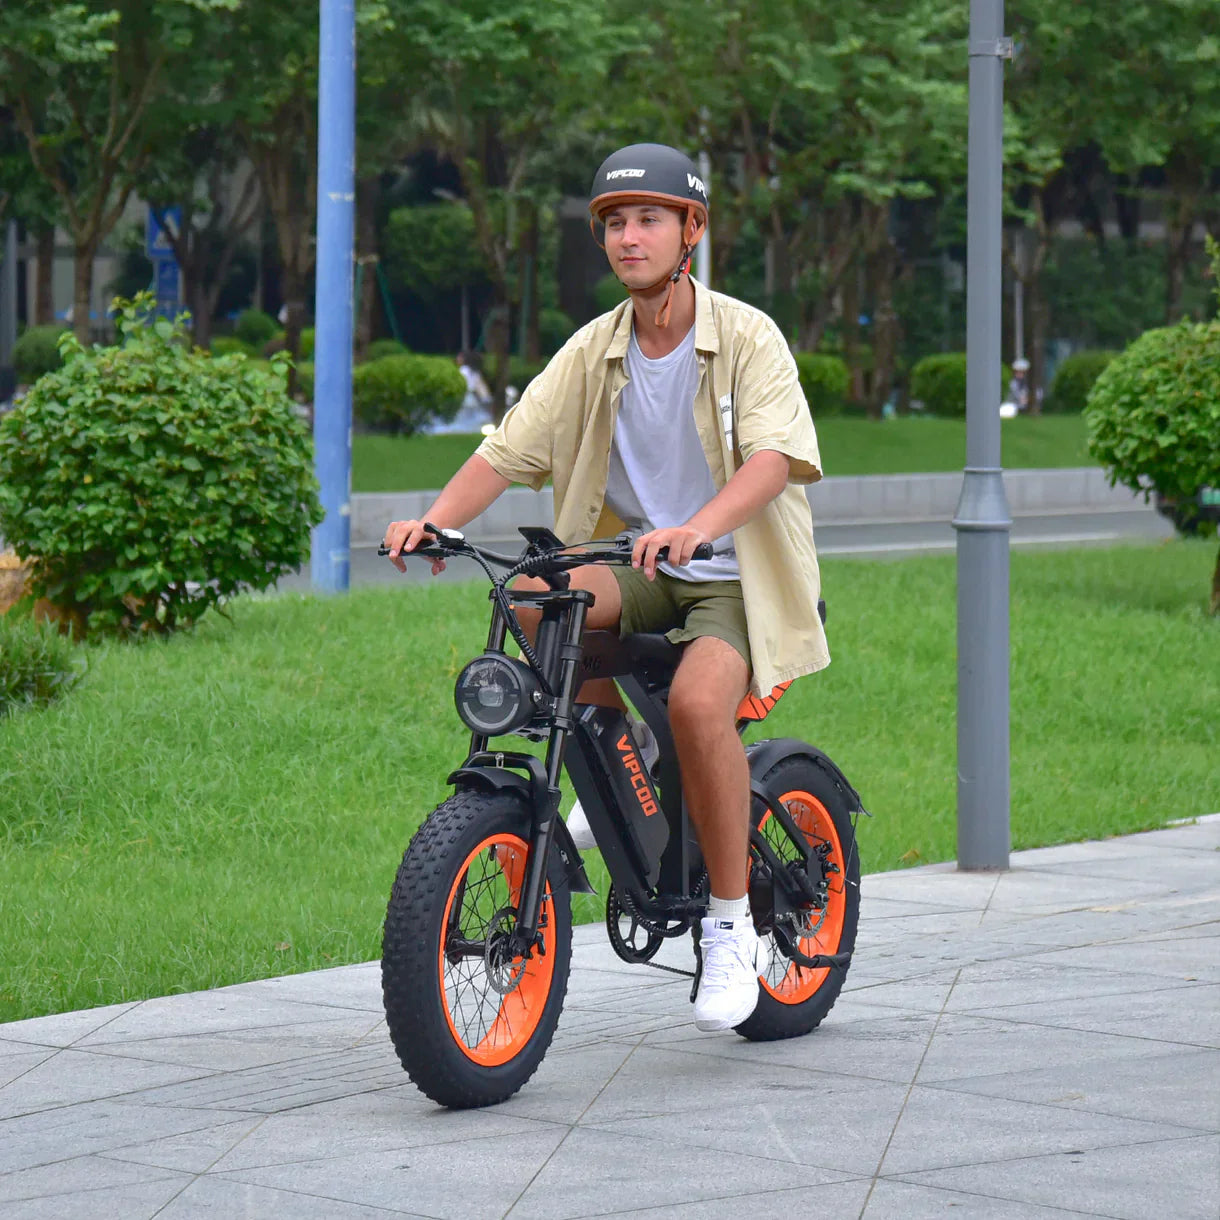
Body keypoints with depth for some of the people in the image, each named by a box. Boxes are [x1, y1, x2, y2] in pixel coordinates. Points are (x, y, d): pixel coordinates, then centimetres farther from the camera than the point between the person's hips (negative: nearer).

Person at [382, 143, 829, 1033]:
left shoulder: (747, 338, -9)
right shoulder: (593, 352, 4)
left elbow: (773, 457, -24)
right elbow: (509, 449, -2)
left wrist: (695, 528, -43)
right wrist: (434, 520, -20)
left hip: (737, 576, -4)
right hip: (642, 569, 5)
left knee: (698, 699, -34)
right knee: (534, 596, -27)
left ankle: (732, 927, -16)